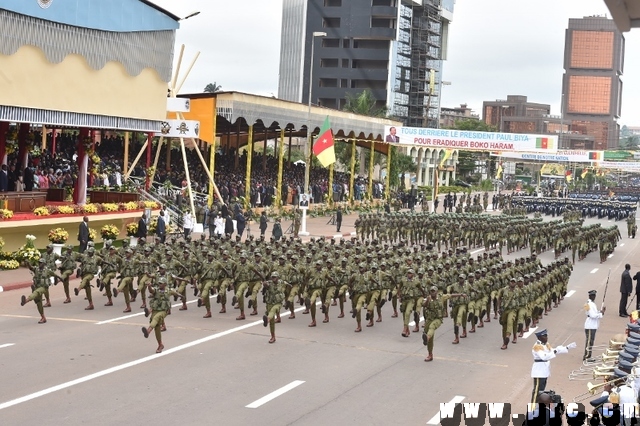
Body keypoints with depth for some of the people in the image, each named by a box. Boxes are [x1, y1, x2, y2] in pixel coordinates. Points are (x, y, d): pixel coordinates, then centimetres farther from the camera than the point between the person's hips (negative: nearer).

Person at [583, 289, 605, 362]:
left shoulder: (591, 303, 14)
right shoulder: (590, 304, -18)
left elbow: (594, 313, 17)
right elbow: (593, 315, -24)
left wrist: (601, 311, 5)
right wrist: (601, 313, -15)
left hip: (593, 326, 10)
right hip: (590, 326, -10)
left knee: (590, 341, 15)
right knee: (589, 341, -6)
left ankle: (587, 356, 21)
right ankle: (587, 356, -2)